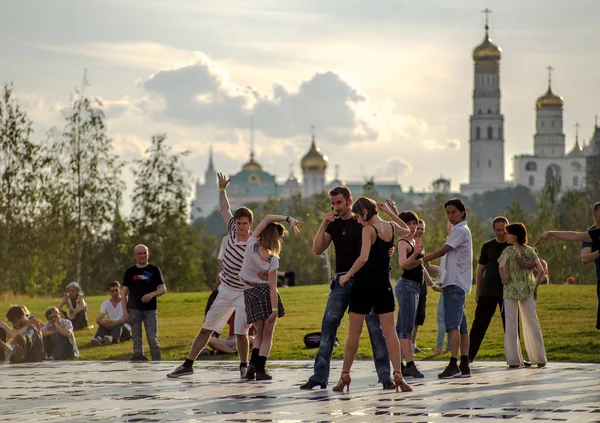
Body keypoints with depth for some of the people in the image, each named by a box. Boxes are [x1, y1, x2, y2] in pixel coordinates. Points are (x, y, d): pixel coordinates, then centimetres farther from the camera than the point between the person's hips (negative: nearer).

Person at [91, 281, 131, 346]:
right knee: (103, 324, -27)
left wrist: (115, 323, -39)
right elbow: (98, 319, -11)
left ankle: (112, 338, -67)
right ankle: (98, 338, -57)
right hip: (111, 328, 3)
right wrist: (102, 322, -36)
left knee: (119, 324, -35)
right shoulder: (105, 303, 4)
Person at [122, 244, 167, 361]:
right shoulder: (130, 271, 8)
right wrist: (125, 311, -3)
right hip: (134, 310, 2)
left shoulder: (154, 270, 5)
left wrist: (152, 294, -19)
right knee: (136, 339, 2)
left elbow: (163, 289, 2)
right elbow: (123, 293, 6)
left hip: (150, 309, -1)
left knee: (153, 339, -5)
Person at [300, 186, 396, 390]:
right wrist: (323, 226, -6)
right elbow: (317, 250, 4)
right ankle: (319, 377, 2)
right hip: (341, 280, 4)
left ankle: (385, 377, 2)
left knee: (375, 328, -3)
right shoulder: (333, 225, 12)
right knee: (328, 328, -1)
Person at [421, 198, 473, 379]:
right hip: (454, 283, 10)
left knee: (453, 325, -16)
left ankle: (453, 364, -22)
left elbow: (442, 250, -12)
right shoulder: (459, 231, 23)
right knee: (461, 326, 8)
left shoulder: (461, 230, -8)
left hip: (456, 283, -10)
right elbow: (447, 253, 20)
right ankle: (464, 366, 9)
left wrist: (420, 261, -7)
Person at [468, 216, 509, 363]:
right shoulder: (488, 246, 6)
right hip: (488, 292, 1)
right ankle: (469, 355, 2)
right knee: (479, 324, -1)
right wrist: (477, 290, 6)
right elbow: (480, 269, 10)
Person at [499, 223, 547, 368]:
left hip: (511, 290, -4)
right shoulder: (530, 251, 4)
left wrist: (504, 281, -11)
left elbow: (501, 267, -25)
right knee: (532, 323, 9)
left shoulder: (508, 251, -8)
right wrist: (535, 287, 7)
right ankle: (539, 359, 11)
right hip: (527, 290, 4)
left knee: (511, 324, 1)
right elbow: (541, 270, -1)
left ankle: (514, 360, -1)